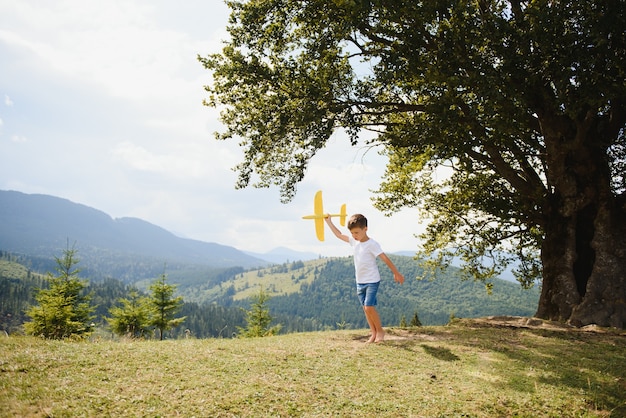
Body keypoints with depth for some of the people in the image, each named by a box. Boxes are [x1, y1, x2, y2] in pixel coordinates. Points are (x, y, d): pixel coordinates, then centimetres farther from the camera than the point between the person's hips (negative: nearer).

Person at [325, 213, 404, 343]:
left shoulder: (372, 244, -17)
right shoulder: (353, 241, 3)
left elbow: (386, 259, -16)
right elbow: (339, 235, 16)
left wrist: (396, 273, -15)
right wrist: (329, 222, 15)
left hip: (372, 281, -7)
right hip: (360, 282, 7)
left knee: (369, 307, -13)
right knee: (365, 308, 7)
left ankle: (380, 330, 7)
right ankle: (374, 333, 16)